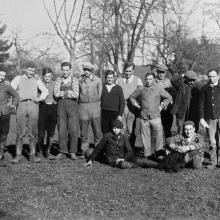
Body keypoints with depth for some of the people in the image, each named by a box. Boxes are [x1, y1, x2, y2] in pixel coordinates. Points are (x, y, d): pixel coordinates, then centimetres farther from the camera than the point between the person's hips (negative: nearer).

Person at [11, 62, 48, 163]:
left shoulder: (36, 80, 20)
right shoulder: (18, 78, 14)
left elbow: (45, 91, 19)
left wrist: (40, 98, 3)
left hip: (33, 106, 2)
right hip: (22, 105, -2)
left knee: (33, 132, 0)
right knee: (20, 132, -6)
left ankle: (33, 155, 3)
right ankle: (18, 155, -3)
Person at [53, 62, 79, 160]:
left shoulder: (74, 80, 1)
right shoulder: (58, 80, 8)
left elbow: (75, 95, -12)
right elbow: (56, 94, -6)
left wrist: (63, 93, -8)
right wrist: (68, 92, -9)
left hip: (73, 105, -2)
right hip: (61, 107, 2)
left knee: (73, 130, -3)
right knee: (62, 130, 3)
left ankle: (72, 152, 7)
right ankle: (62, 153, 10)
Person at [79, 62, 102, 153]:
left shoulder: (98, 80, 7)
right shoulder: (79, 80, 6)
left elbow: (100, 94, 9)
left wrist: (97, 104, 3)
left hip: (95, 105, -1)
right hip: (83, 107, 1)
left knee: (97, 130, -3)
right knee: (83, 130, 4)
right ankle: (84, 151, 12)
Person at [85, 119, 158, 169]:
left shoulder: (124, 137, 5)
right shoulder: (107, 136, -3)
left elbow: (130, 152, 2)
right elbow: (98, 148, 5)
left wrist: (123, 158, -17)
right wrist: (91, 159, 3)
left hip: (122, 157, 3)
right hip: (111, 158, -3)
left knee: (138, 160, -23)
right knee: (124, 165, -35)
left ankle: (156, 164, -23)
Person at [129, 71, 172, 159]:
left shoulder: (159, 89, 5)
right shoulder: (141, 90, 8)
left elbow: (169, 97, 14)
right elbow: (132, 97, 22)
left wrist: (162, 106, 6)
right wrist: (136, 105, 9)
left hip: (155, 116, -1)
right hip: (144, 117, 2)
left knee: (158, 134, -12)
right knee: (145, 136, 4)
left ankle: (159, 153, -7)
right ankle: (148, 154, 12)